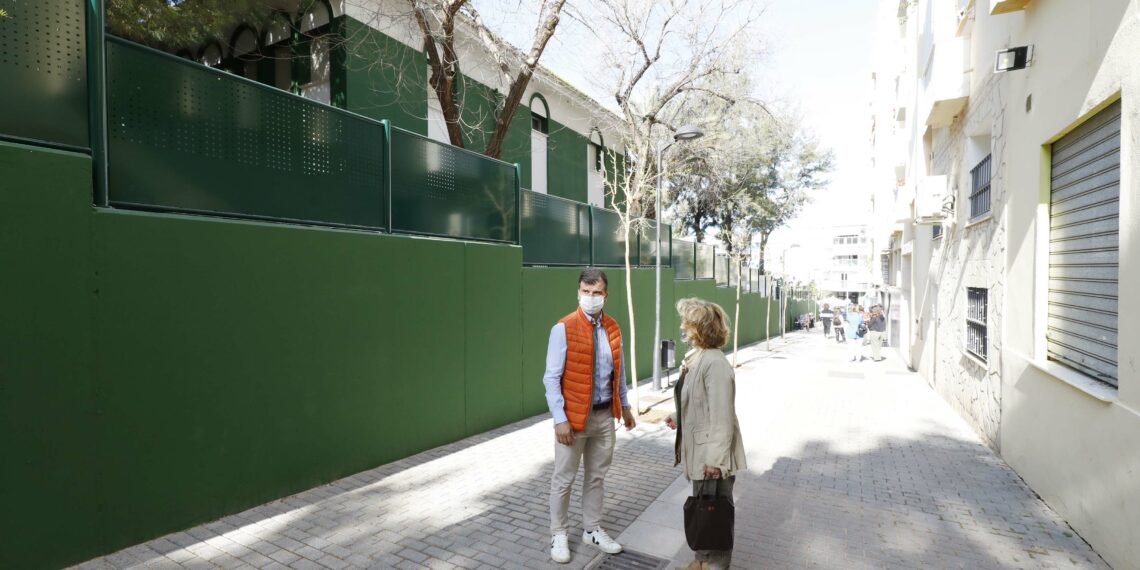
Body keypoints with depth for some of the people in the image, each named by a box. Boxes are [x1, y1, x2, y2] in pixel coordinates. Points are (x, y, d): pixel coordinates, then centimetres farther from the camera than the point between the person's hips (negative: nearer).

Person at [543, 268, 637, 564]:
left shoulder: (613, 328, 2)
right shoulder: (563, 329, -15)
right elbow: (552, 378, -15)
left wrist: (624, 406, 17)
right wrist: (560, 419, -18)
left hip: (605, 415, 5)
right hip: (573, 417, -5)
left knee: (597, 476, 18)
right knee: (564, 479, 9)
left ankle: (592, 530, 36)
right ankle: (558, 534, 29)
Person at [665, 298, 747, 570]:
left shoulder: (715, 364, -25)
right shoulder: (695, 359, 5)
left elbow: (722, 416, -24)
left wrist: (715, 459, -22)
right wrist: (679, 419, 6)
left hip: (712, 455, -9)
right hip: (698, 450, 9)